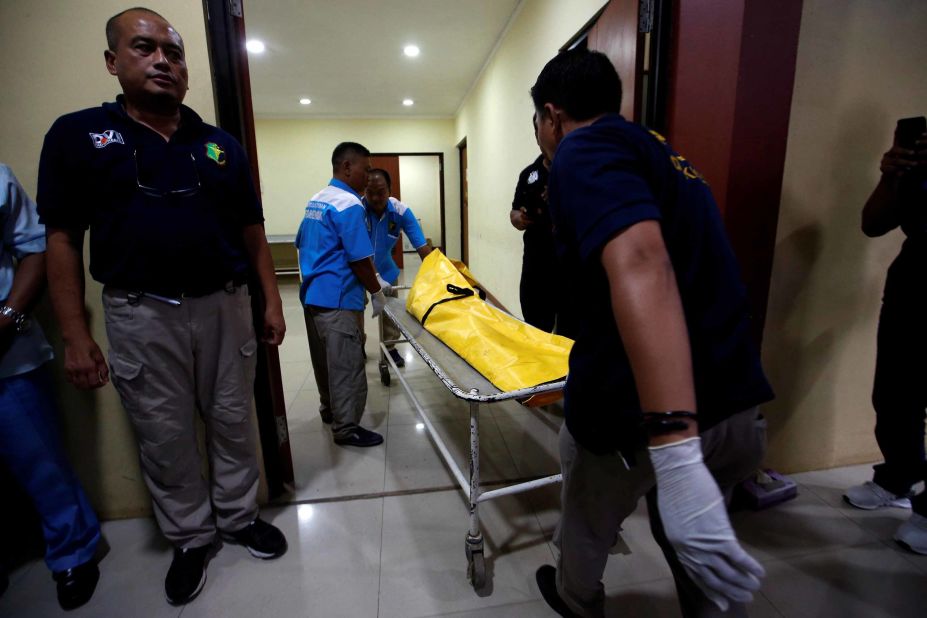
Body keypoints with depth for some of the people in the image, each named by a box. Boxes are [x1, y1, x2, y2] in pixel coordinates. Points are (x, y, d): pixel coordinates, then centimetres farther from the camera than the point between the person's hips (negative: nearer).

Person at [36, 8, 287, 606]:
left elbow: (252, 230, 9)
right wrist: (76, 336, -4)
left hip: (226, 305, 2)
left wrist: (272, 302, 5)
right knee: (165, 439, 12)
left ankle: (240, 516, 36)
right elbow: (63, 239, 0)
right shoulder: (77, 134, 2)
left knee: (234, 423, 13)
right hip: (142, 314, -1)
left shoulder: (221, 145, 8)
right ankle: (192, 538, 34)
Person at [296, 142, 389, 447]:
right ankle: (346, 429, 10)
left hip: (312, 295, 10)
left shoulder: (315, 200, 13)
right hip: (337, 299, -10)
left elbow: (303, 245, 21)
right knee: (346, 365, 0)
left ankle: (330, 410, 36)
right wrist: (377, 292, -5)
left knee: (324, 361, 20)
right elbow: (360, 260, -19)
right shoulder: (349, 204, -16)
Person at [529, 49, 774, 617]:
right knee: (701, 558, 29)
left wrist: (674, 455, -36)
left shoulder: (585, 148, -9)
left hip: (637, 415, -6)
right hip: (736, 403, 7)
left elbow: (640, 264, -30)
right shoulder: (660, 153, 18)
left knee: (588, 525, 26)